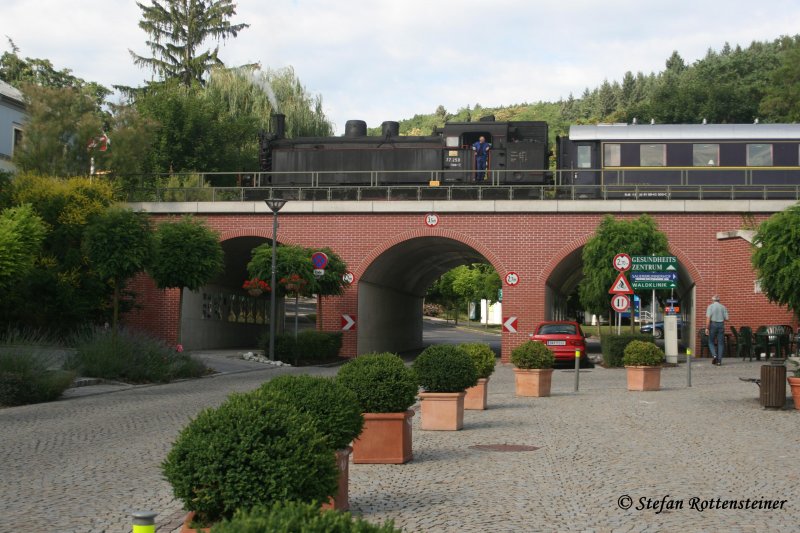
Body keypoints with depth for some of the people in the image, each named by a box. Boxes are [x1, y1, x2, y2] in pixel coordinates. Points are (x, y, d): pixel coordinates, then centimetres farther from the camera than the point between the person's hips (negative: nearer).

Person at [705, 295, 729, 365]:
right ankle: (719, 360, 2)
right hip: (721, 325, 2)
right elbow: (726, 318, 3)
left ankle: (714, 355, -11)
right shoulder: (723, 307, 6)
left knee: (711, 342, 11)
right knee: (720, 343, 6)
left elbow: (708, 318, -12)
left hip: (713, 325, -2)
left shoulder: (710, 307, -2)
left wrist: (707, 328, -12)